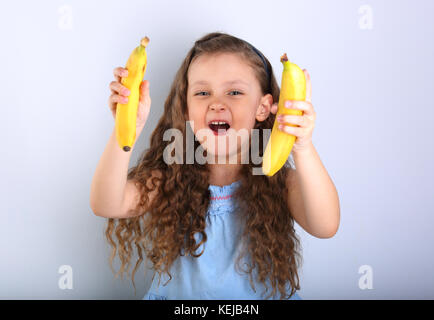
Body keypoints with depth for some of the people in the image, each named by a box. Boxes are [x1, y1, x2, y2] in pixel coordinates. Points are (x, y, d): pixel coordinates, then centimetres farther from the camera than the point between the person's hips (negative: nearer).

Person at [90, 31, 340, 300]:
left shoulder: (279, 182, -10)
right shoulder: (169, 182, -7)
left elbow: (325, 226, -28)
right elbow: (107, 204, -22)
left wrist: (303, 149, -43)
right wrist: (128, 130, -37)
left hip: (265, 296, -2)